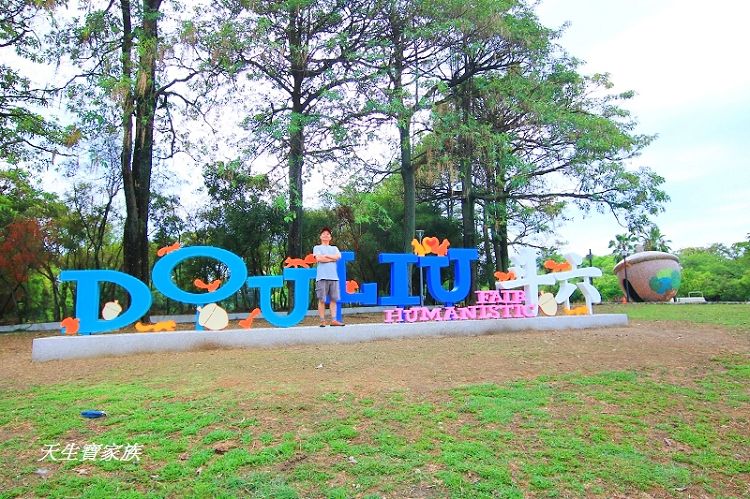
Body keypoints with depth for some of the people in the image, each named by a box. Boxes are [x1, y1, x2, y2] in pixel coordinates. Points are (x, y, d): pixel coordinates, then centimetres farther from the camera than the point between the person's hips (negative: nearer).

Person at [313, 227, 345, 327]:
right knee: (321, 300, -4)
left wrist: (325, 256, -3)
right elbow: (318, 258, -9)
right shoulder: (317, 248, 11)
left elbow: (338, 257, 0)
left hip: (334, 277, 4)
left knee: (334, 299, 1)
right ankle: (322, 321, -1)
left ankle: (333, 320, 3)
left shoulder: (334, 248, 21)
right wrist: (332, 258, -1)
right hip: (322, 277, -3)